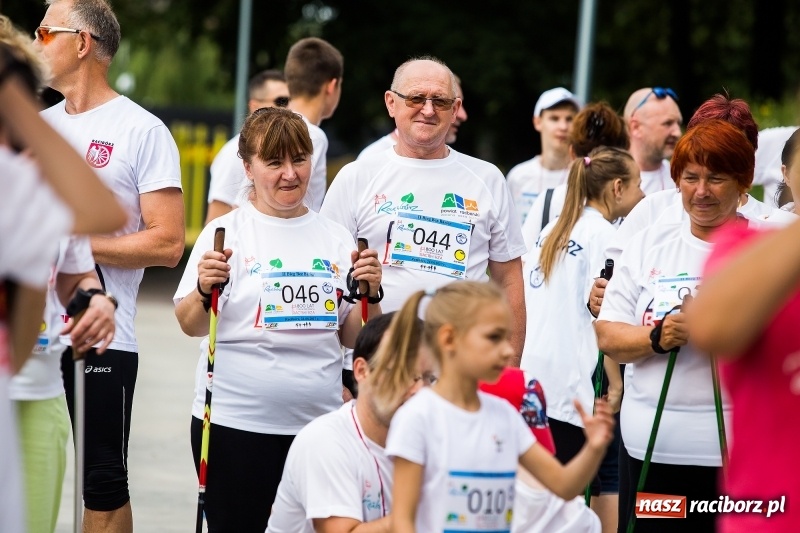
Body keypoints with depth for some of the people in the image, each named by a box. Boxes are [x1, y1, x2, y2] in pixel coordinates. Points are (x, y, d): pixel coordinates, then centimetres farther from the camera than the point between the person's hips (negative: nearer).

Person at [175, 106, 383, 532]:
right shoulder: (227, 233, 1)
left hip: (319, 422, 3)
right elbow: (190, 326, -2)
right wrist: (204, 290, -21)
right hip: (235, 423, -3)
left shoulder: (334, 238, 10)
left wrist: (370, 294, -5)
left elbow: (352, 338, 12)